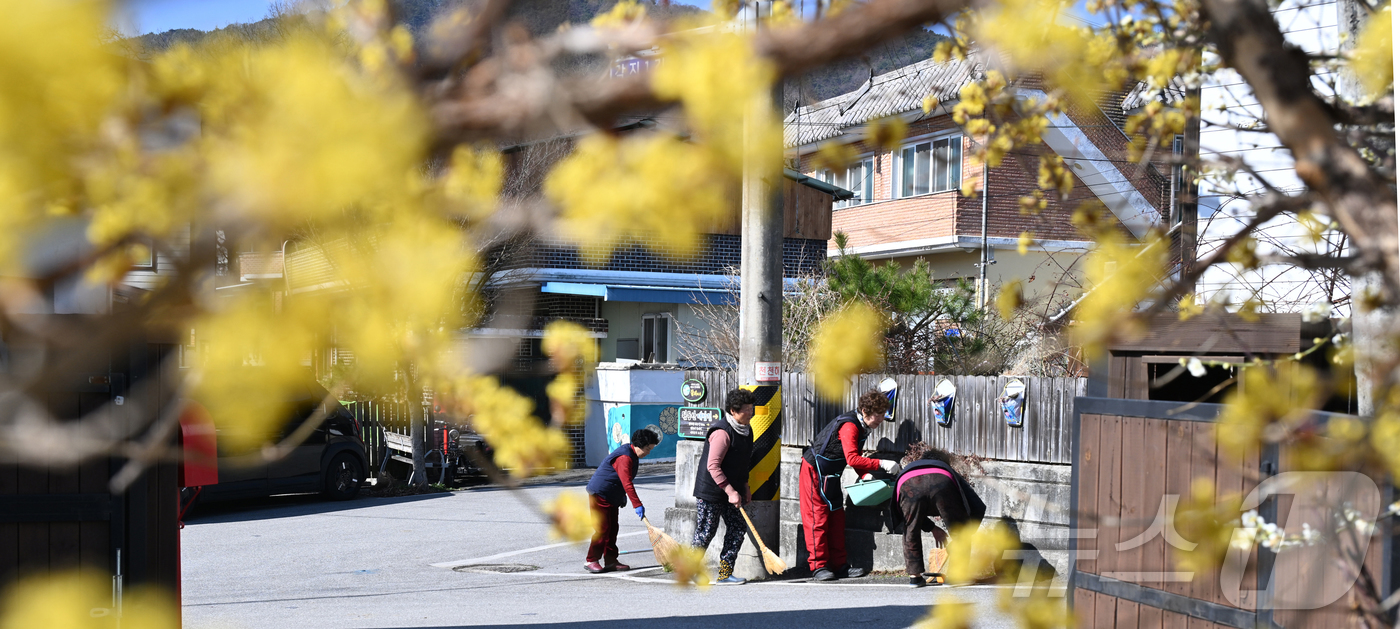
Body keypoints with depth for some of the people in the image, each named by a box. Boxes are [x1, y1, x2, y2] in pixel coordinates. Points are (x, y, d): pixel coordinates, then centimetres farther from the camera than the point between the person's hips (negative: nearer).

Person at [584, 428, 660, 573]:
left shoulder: (631, 454, 8)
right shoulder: (624, 457, -25)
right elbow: (627, 483, -34)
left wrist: (622, 495, 25)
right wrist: (637, 505, -37)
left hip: (611, 496, 10)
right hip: (600, 494, -10)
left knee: (612, 529, 9)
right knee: (602, 528, -10)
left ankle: (610, 561, 13)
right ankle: (590, 561, -3)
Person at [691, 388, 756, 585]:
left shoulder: (746, 431, 9)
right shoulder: (722, 432, -21)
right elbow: (712, 466, -24)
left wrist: (744, 487, 14)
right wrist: (730, 491, -25)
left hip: (732, 489, 9)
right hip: (711, 490, -9)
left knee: (738, 528, 4)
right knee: (706, 532, -3)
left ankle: (725, 573, 10)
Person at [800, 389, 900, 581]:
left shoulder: (861, 427, 4)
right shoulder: (849, 426, -25)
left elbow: (855, 457, 12)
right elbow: (852, 458, -35)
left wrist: (865, 474, -5)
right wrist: (881, 464, -34)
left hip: (830, 475, 10)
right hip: (814, 472, -10)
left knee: (837, 518, 8)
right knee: (817, 519, -7)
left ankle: (839, 565, 10)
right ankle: (818, 566, -5)